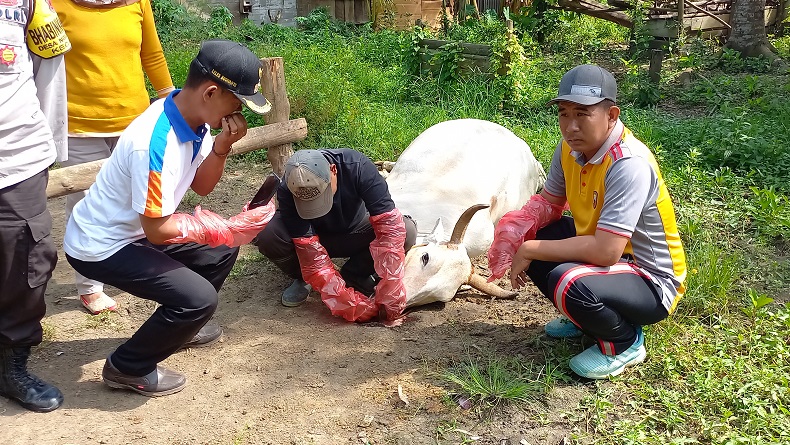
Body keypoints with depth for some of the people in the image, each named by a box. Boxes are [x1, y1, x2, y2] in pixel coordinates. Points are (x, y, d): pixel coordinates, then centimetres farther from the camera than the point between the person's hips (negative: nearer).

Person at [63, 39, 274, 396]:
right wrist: (222, 228, -18)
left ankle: (178, 326, 31)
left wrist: (221, 147, -15)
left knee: (221, 250, 13)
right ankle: (127, 368, 3)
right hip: (100, 247, -9)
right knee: (198, 299, -19)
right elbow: (157, 228, -27)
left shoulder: (192, 118, -6)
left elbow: (200, 186, 3)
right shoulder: (155, 143, -33)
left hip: (134, 231, 9)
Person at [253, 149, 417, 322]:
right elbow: (310, 252, -32)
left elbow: (390, 224, -36)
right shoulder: (287, 192, -32)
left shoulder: (357, 166, -34)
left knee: (407, 232, -29)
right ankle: (302, 279, -1)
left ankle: (352, 276, -6)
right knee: (267, 234, -32)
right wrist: (348, 303, -36)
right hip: (313, 236, 0)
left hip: (355, 233, 1)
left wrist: (390, 294, -40)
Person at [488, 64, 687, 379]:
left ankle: (625, 343, -2)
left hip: (651, 282, -8)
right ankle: (585, 317, 15)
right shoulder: (571, 148, -5)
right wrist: (517, 236, -14)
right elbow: (549, 202, 8)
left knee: (569, 284, -35)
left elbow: (605, 251, -36)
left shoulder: (629, 164, -30)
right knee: (527, 237, -2)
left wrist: (531, 250, -26)